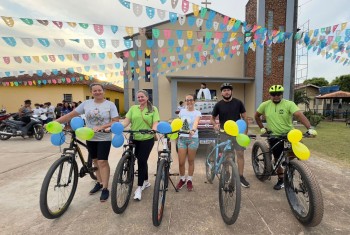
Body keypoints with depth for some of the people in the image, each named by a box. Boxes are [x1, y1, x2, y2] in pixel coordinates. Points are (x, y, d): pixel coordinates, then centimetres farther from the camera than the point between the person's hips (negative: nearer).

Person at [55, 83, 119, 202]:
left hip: (104, 138, -4)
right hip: (90, 138, 4)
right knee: (96, 161, 15)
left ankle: (105, 188, 6)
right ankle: (99, 182, 33)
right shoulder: (86, 103, 2)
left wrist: (101, 127, -24)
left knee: (102, 162, -6)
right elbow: (71, 115, 2)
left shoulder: (110, 104, -7)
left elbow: (116, 121, -12)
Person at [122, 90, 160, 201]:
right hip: (134, 139, 4)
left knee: (142, 161, -4)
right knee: (141, 160, 16)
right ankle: (146, 181, 36)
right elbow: (126, 121, -2)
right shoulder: (133, 108, 7)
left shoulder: (153, 109, 1)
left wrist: (154, 129, -28)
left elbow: (155, 122, -7)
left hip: (147, 139, -3)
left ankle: (139, 187, 9)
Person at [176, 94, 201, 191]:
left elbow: (196, 123, -23)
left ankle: (189, 180, 27)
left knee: (191, 161, 8)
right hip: (182, 138, 3)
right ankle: (182, 179, 27)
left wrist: (193, 130, -42)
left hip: (193, 138, -2)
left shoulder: (197, 113, -3)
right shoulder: (182, 111, 8)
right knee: (181, 162, 3)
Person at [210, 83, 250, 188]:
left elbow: (244, 117, 4)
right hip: (224, 133, 0)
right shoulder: (218, 105, -2)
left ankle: (241, 176, 15)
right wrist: (215, 124, -18)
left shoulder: (238, 102, -1)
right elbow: (212, 118, 4)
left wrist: (245, 131, -2)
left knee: (240, 153, 1)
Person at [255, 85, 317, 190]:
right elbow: (256, 116, 11)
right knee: (277, 159, 9)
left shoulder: (289, 104, -10)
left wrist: (310, 128, -36)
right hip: (274, 136, 2)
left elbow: (299, 115, -24)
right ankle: (281, 179, 29)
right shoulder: (265, 105, -3)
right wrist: (262, 128, 6)